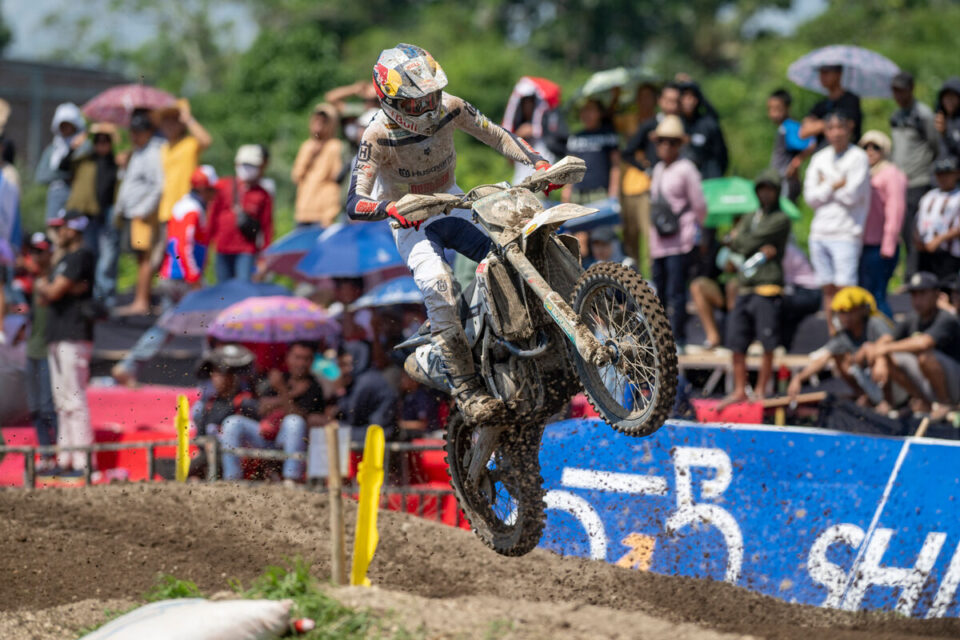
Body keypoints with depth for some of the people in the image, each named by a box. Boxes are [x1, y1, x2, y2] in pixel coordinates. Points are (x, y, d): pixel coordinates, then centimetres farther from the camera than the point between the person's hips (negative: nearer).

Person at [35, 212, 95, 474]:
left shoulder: (81, 256, -9)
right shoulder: (63, 260, 22)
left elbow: (53, 293, -14)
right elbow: (44, 298, 18)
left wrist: (43, 285, 6)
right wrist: (48, 288, -2)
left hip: (74, 338, -10)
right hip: (57, 339, 10)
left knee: (75, 400, -13)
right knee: (63, 403, 10)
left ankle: (83, 461, -15)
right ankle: (65, 459, 13)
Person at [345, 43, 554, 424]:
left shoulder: (450, 108, -13)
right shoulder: (378, 137, -24)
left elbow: (497, 136, -1)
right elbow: (354, 202, -29)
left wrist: (538, 163, -19)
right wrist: (390, 208, -51)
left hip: (453, 205, 5)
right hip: (412, 222, -5)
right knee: (438, 285, -33)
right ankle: (465, 386, -30)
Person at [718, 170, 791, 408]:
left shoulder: (780, 220, 0)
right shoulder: (749, 218, 21)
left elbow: (748, 242, -8)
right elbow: (734, 244, 5)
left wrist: (738, 237, 10)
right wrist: (759, 249, -7)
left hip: (768, 289, -6)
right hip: (745, 288, 6)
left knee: (768, 345, -4)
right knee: (737, 343, 4)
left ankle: (761, 390, 4)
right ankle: (739, 391, 11)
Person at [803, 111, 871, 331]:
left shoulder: (858, 158, -2)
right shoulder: (819, 158, 13)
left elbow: (852, 195, -12)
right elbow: (811, 197, 5)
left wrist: (825, 186, 0)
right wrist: (835, 185, -6)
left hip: (846, 233, -5)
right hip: (820, 231, 5)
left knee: (845, 287, -13)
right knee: (828, 288, 6)